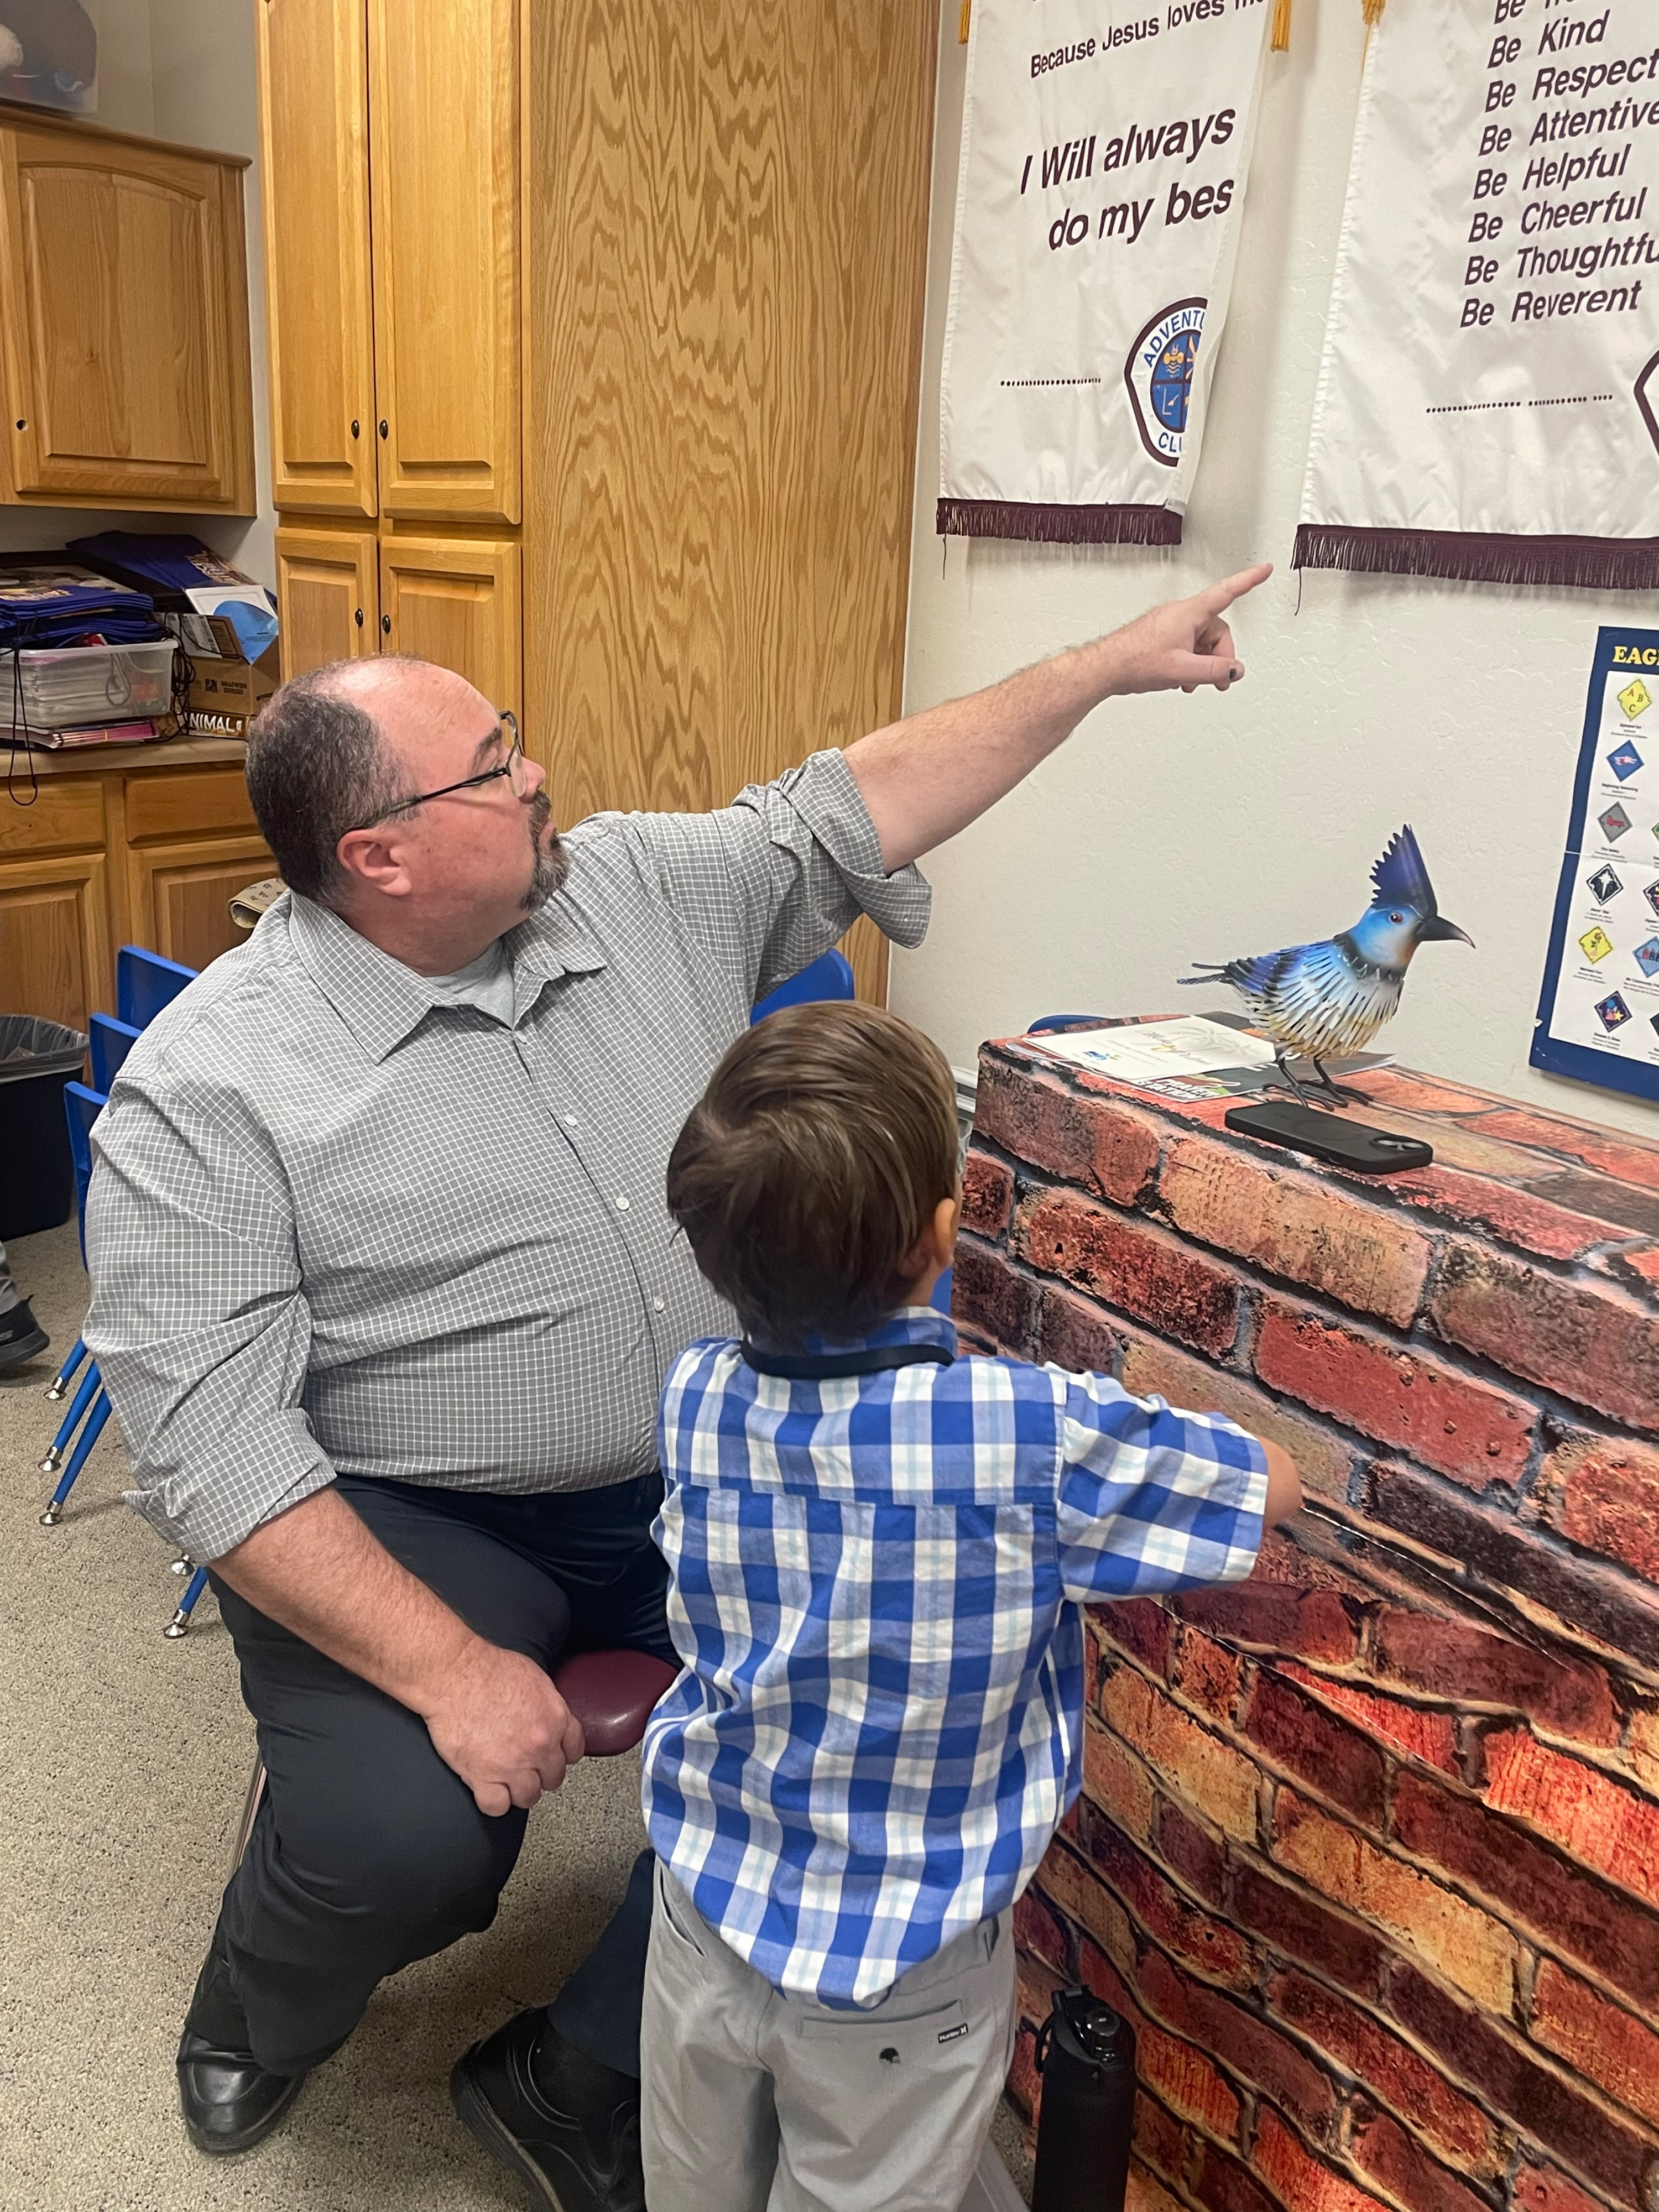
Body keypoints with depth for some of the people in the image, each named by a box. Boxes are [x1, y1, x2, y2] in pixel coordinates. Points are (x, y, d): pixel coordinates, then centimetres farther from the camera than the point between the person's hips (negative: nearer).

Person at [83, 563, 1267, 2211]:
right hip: (410, 1525, -4)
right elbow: (211, 1446, -18)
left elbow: (859, 807, 9)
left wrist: (1110, 663, 10)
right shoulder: (209, 1086, -14)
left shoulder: (641, 889, 1)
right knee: (407, 1836, -26)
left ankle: (579, 2076, 8)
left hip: (698, 1478, 5)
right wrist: (447, 1665, -26)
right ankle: (260, 2016, 17)